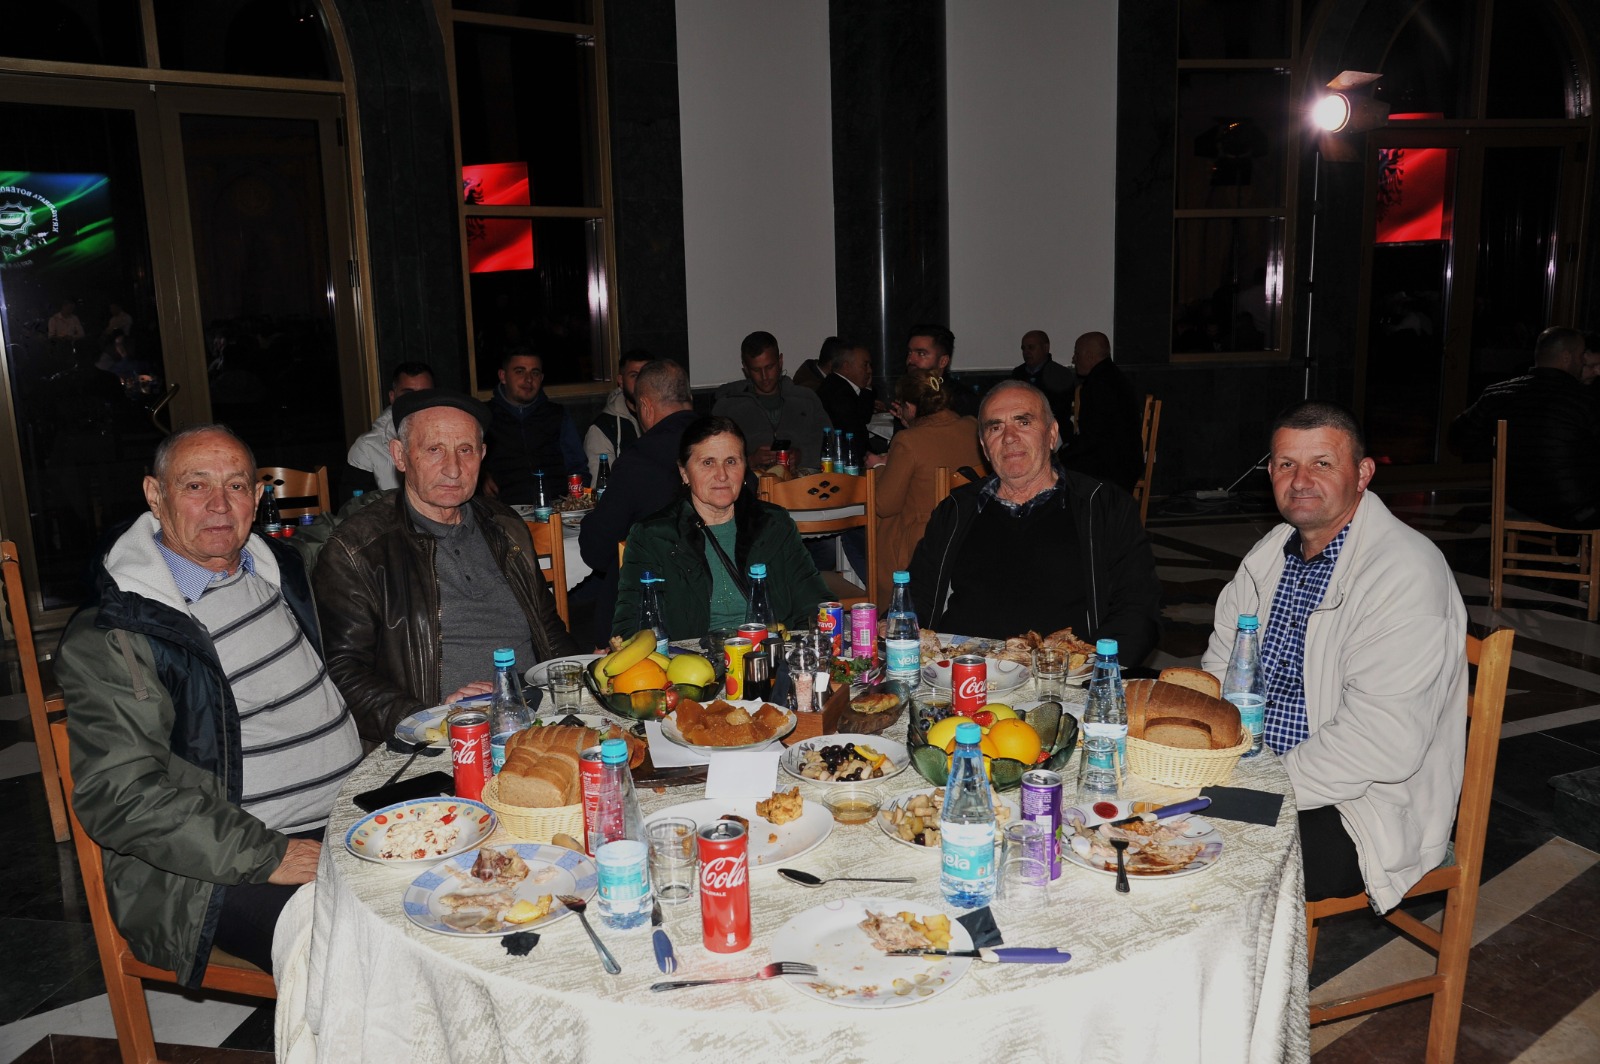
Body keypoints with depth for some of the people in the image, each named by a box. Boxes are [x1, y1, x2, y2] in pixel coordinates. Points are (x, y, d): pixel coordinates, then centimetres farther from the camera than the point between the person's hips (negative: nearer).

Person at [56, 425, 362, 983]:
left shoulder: (275, 567, 12)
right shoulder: (111, 635, -11)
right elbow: (118, 795, -17)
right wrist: (268, 856, -21)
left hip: (359, 812, 7)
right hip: (227, 868, -7)